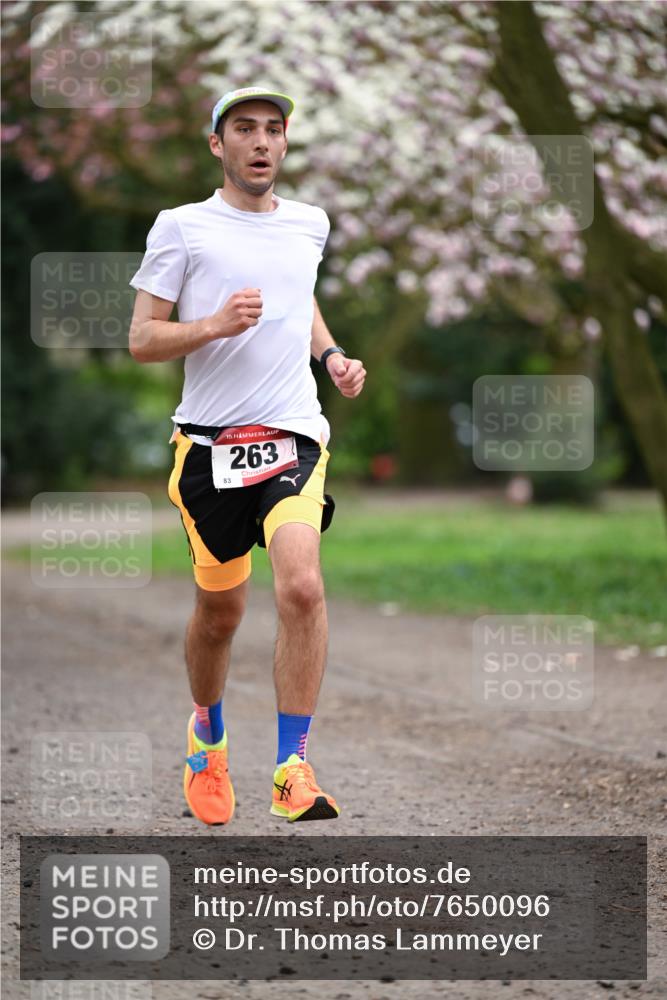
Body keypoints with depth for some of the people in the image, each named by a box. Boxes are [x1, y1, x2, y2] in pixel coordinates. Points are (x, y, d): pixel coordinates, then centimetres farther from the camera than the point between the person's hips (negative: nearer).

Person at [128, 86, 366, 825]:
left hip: (293, 437, 2)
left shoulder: (309, 224, 12)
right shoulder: (182, 227, 0)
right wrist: (215, 325, -17)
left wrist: (331, 355, 13)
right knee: (219, 608, 9)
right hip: (209, 441, -2)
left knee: (301, 586, -21)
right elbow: (141, 338, -1)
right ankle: (207, 736, 39)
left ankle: (292, 771, -15)